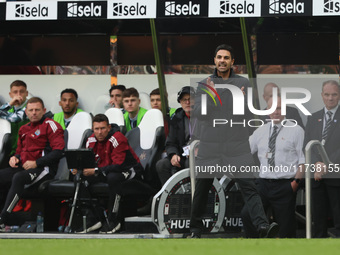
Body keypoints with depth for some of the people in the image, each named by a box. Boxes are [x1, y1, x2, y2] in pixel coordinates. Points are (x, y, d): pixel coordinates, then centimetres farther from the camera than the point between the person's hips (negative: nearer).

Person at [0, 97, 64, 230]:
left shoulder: (50, 125, -2)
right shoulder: (24, 129, 21)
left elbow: (58, 152, -11)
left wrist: (36, 163, -16)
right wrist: (14, 158, 7)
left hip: (43, 169, -7)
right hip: (23, 167, 7)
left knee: (18, 178, -35)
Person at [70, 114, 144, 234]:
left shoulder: (117, 139, -23)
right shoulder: (91, 140, -1)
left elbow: (119, 166, -31)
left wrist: (96, 171, -33)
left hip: (129, 170, -7)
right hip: (108, 171, 7)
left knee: (113, 177, -39)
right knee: (82, 178, -12)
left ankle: (114, 221, -28)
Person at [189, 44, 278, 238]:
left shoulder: (243, 83, 7)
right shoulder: (204, 85, 7)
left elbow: (252, 115, 6)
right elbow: (198, 113, -2)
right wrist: (209, 97, -20)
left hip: (237, 146, -1)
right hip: (210, 147, 1)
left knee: (249, 186, -14)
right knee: (202, 189, 8)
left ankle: (262, 226, -27)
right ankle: (195, 229, 24)